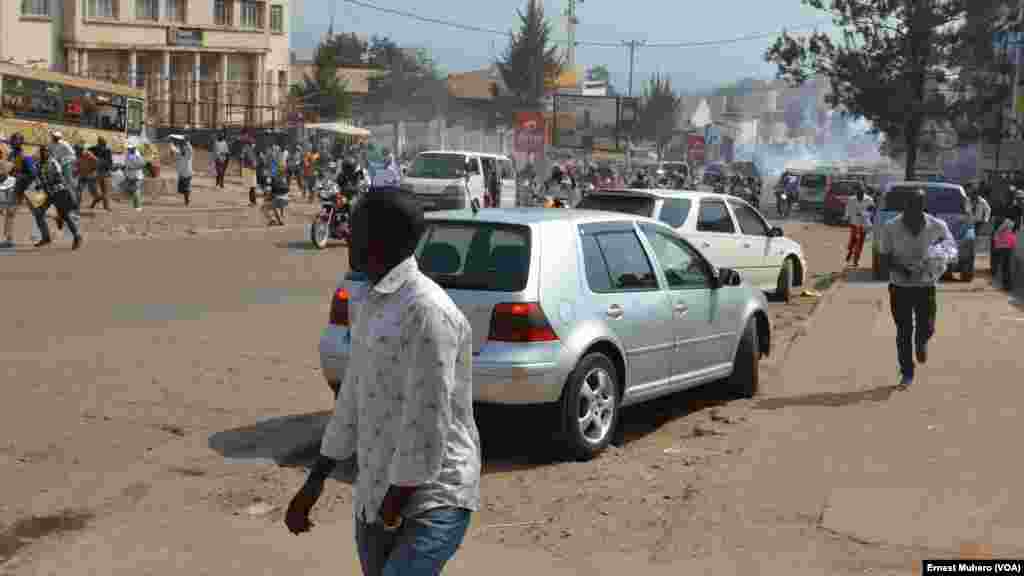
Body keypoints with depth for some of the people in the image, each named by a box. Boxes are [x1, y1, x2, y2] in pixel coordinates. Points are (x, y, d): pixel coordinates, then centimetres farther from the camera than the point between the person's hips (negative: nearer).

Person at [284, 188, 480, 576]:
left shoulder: (426, 311, -19)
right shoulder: (375, 304, 12)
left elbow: (428, 419, -21)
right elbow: (354, 398, 19)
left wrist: (396, 501, -14)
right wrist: (315, 481, 20)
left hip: (432, 503, -9)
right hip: (375, 497, 9)